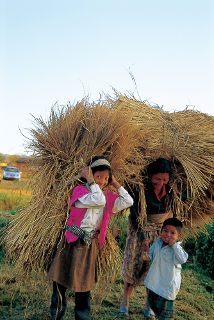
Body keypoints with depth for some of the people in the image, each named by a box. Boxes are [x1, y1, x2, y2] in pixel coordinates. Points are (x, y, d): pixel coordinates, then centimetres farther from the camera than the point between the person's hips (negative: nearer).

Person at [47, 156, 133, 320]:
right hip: (72, 243, -3)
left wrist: (115, 183, -1)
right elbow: (99, 200, -26)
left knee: (84, 287, 13)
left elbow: (128, 202, -3)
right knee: (60, 284, 6)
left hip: (90, 245, 3)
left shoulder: (109, 196, 7)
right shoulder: (79, 190, -10)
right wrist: (90, 180, -18)